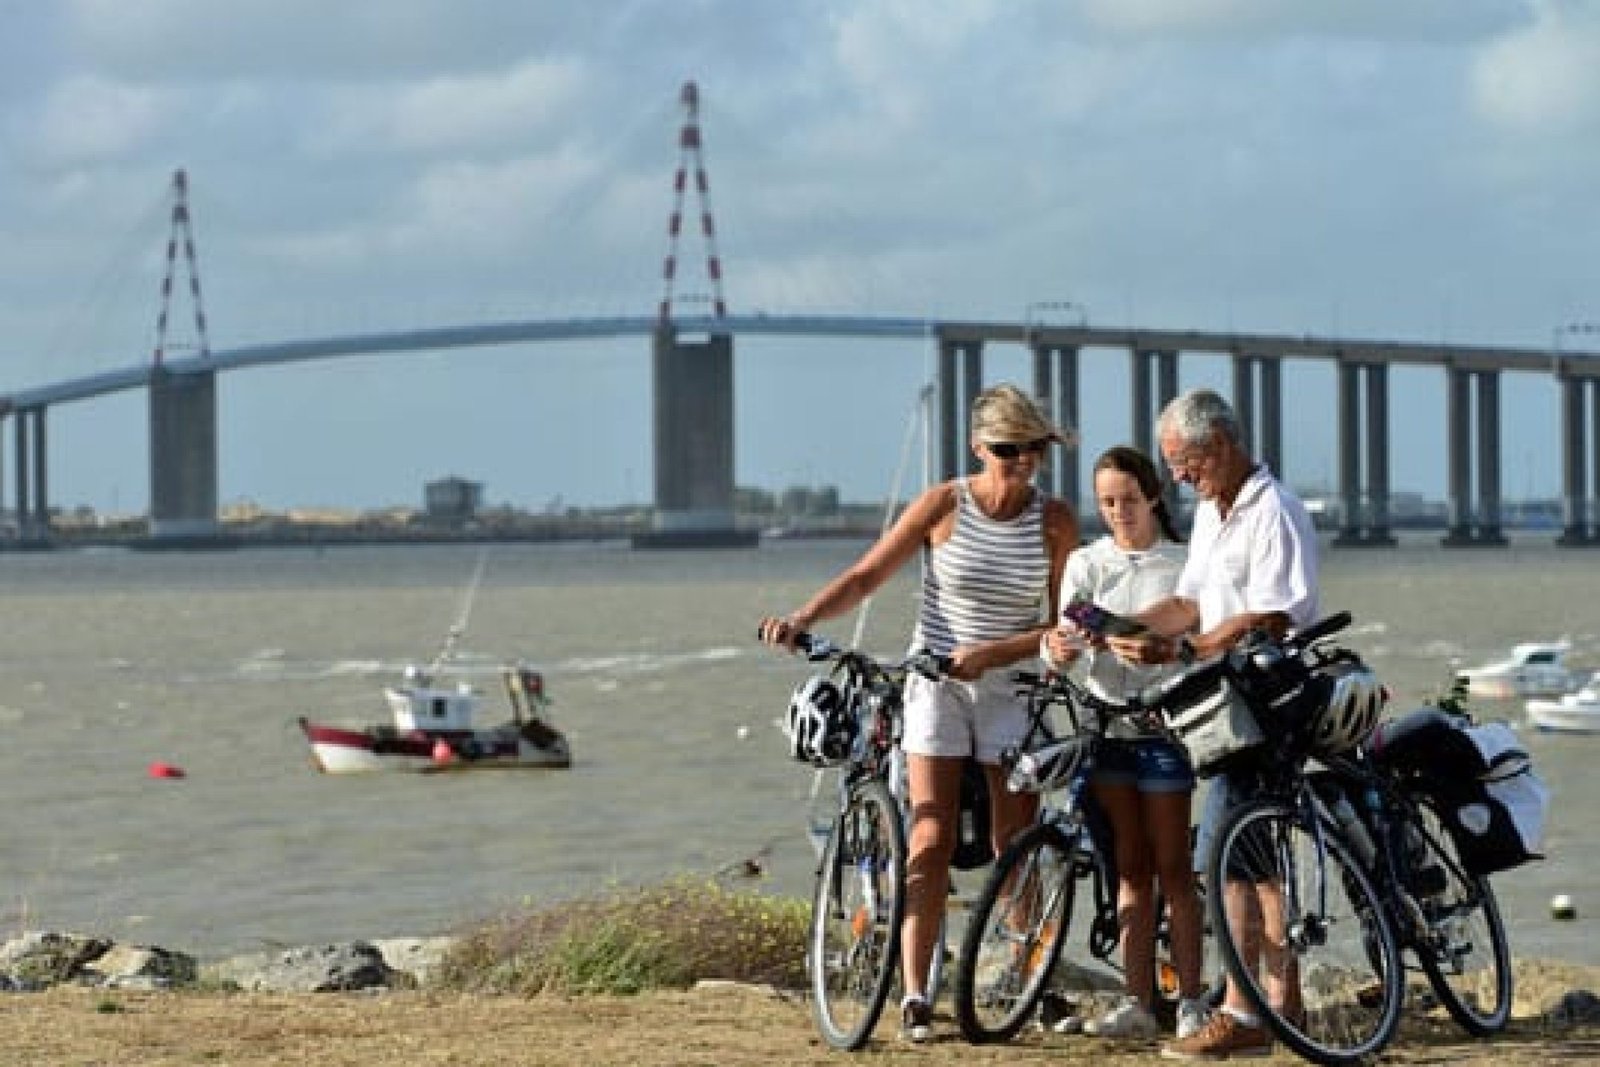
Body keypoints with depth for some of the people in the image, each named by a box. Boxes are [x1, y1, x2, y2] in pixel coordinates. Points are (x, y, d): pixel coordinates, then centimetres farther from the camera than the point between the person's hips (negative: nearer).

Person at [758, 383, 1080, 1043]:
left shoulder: (1054, 520, -4)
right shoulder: (944, 505, -7)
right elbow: (865, 576, -6)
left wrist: (990, 653, -19)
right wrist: (802, 620, -20)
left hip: (1010, 689, 1)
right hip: (936, 685, -1)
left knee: (1017, 846, 1)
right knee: (931, 843, -8)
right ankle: (914, 996, -8)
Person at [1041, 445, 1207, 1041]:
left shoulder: (1182, 565, 1)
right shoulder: (1087, 565, 9)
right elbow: (1064, 638, -1)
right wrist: (1057, 649, -25)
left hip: (1163, 728, -3)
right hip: (1105, 728, 3)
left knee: (1172, 868, -3)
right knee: (1130, 869, 6)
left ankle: (1190, 1002, -1)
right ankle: (1137, 1004, 8)